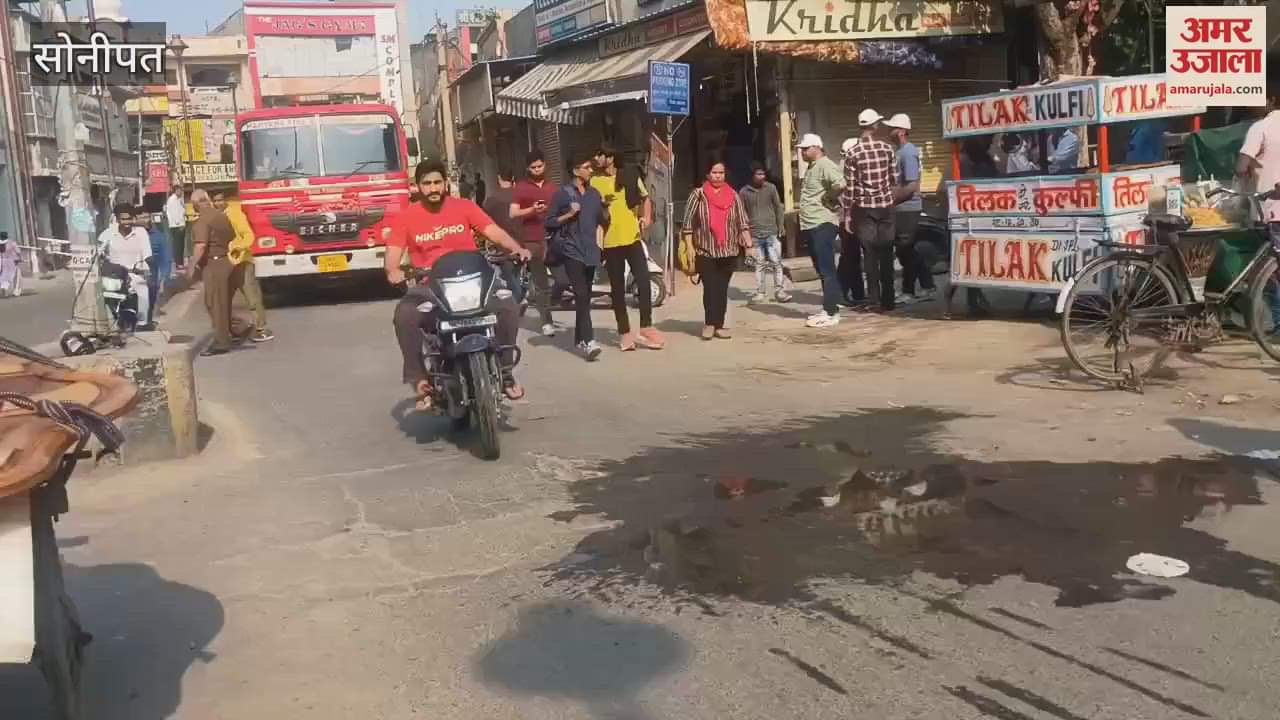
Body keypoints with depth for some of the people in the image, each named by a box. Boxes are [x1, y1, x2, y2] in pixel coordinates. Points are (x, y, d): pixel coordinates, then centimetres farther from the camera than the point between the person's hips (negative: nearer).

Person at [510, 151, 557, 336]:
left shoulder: (552, 187, 18)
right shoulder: (520, 187, 3)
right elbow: (512, 214, -4)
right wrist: (531, 210, -18)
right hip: (532, 241, -4)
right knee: (541, 283, -2)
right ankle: (546, 321, 3)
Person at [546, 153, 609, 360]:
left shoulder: (594, 193, 14)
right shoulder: (562, 193, -3)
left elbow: (604, 220, 18)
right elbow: (549, 222, -3)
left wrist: (606, 206, 0)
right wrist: (569, 214, -15)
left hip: (591, 251, 6)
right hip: (572, 251, -6)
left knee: (586, 296, 10)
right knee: (581, 295, -16)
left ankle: (580, 338, 21)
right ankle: (588, 341, -23)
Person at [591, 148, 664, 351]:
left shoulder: (630, 177, 4)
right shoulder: (593, 182, 2)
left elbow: (645, 198, 16)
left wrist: (647, 217, 0)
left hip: (632, 238, 0)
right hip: (610, 242, 0)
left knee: (644, 282, -6)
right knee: (618, 289, 6)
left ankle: (646, 328, 5)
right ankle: (625, 333, 14)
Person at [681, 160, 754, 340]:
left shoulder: (733, 196, 8)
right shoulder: (698, 194, 0)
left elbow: (743, 222, 7)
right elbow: (688, 224, -1)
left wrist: (749, 245, -1)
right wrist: (689, 249, -4)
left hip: (729, 251, 2)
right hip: (705, 251, -2)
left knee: (722, 289, 5)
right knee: (710, 288, -8)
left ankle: (719, 324, 10)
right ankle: (709, 324, -1)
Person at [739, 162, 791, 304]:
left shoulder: (771, 188, 3)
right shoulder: (744, 192, 1)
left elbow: (778, 207, 6)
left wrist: (781, 226, 1)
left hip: (772, 232, 0)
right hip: (754, 234, 0)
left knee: (776, 262, -2)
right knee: (759, 264, 5)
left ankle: (779, 291, 3)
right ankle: (760, 292, 12)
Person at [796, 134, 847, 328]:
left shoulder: (825, 165, -13)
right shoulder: (812, 168, 19)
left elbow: (840, 184, -30)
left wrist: (829, 198, -14)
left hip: (822, 225, -10)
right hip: (811, 226, 10)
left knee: (827, 270, -9)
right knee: (822, 270, 13)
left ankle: (831, 313, -8)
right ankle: (828, 310, 20)